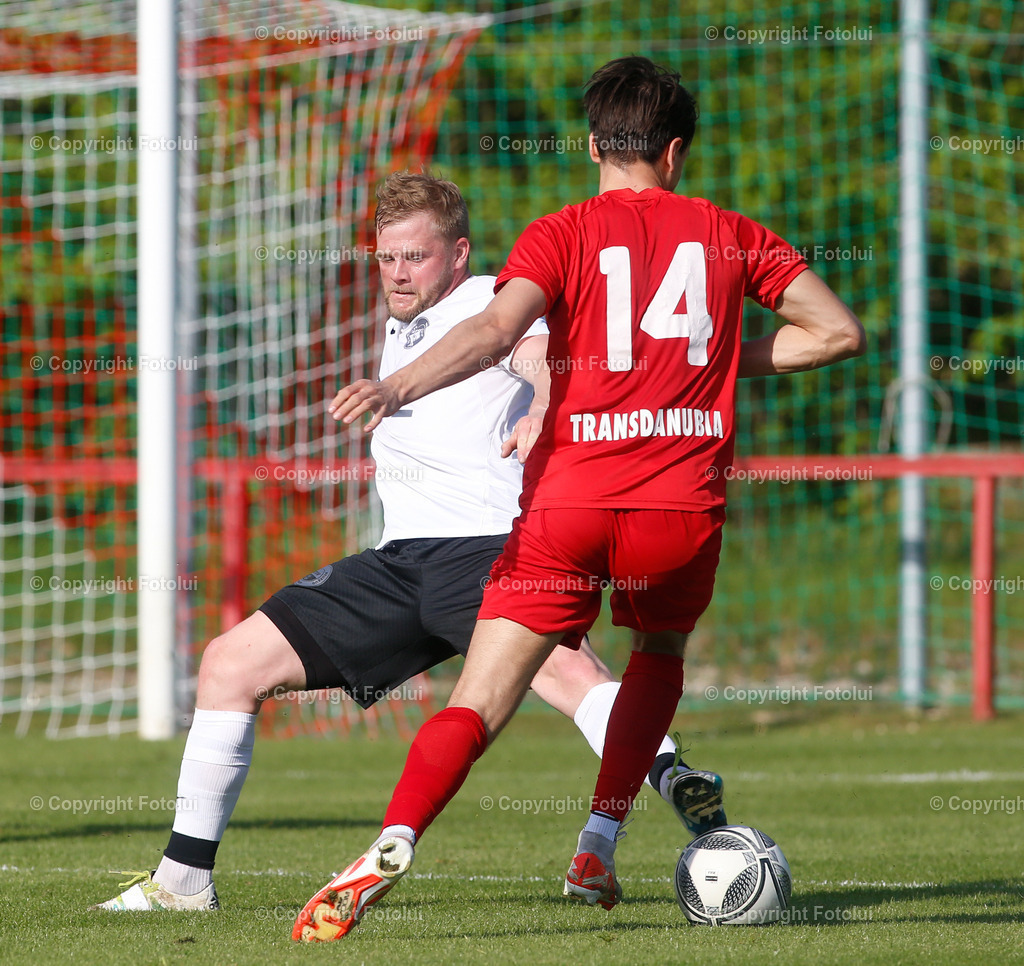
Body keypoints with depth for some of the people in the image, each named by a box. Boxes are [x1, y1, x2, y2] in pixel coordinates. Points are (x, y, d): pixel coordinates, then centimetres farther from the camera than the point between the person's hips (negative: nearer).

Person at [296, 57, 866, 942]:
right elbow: (840, 332, 13)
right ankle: (597, 851, 23)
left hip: (568, 503, -2)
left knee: (478, 706, -5)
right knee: (660, 652, 31)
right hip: (683, 505, 2)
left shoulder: (561, 235, 7)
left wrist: (395, 389, -24)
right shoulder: (729, 236, 13)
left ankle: (388, 852, -28)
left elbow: (495, 328, -13)